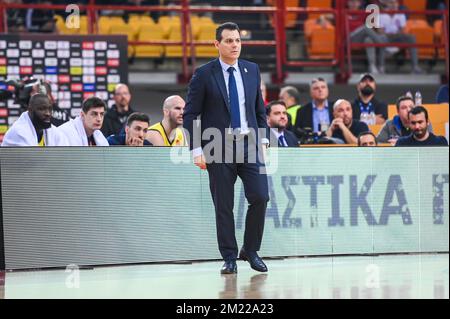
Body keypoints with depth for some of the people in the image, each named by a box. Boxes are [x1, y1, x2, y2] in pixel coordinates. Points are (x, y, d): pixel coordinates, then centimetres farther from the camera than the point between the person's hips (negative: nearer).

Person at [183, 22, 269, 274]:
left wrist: (264, 140, 9)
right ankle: (230, 258, 11)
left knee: (260, 197, -8)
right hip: (219, 148, -3)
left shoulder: (252, 70, 9)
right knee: (224, 206, 1)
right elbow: (191, 114, -2)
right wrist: (197, 149, -9)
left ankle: (251, 250, 10)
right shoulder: (204, 74, -3)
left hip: (249, 143, 3)